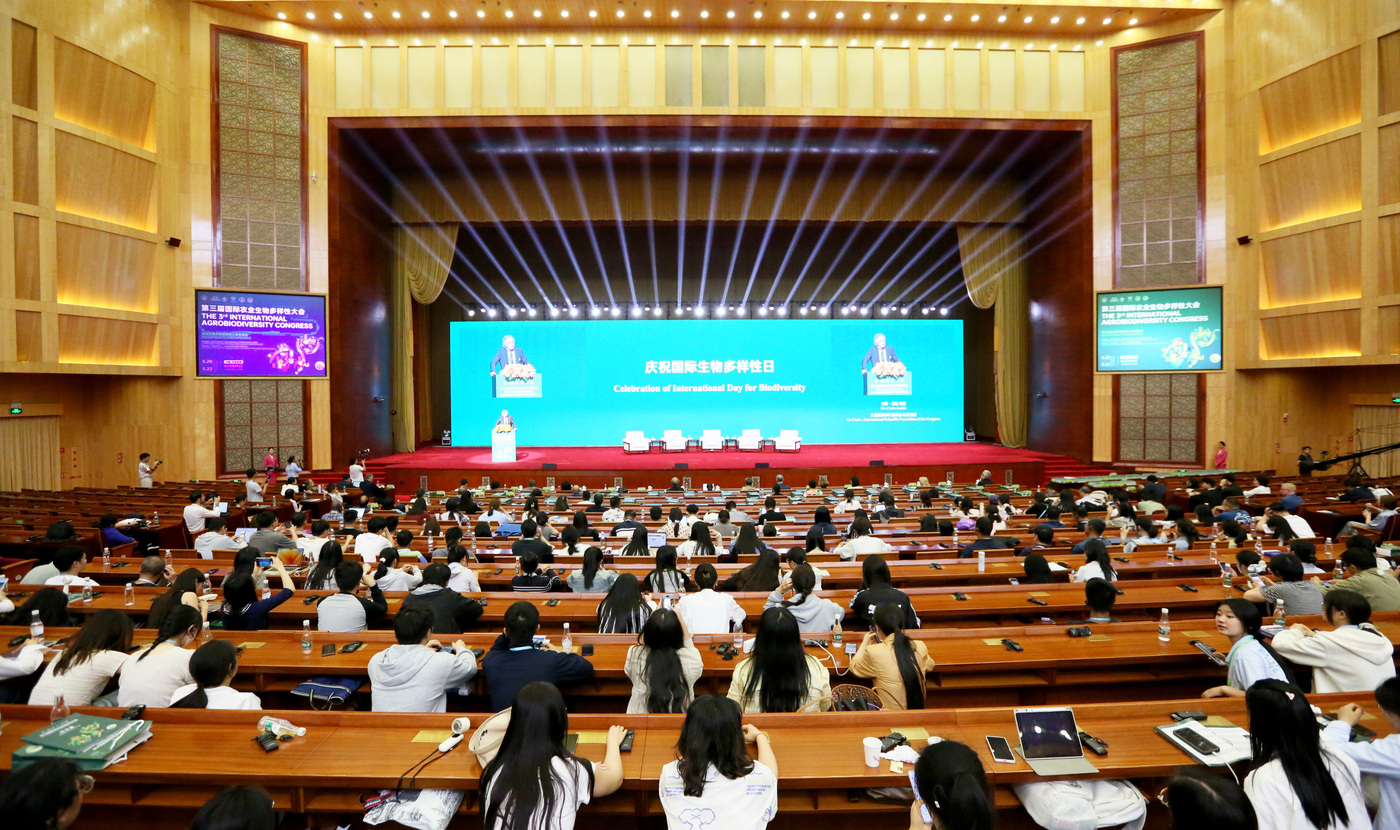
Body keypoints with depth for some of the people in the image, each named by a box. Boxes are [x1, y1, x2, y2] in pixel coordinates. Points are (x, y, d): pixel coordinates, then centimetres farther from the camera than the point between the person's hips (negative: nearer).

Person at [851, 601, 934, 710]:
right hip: (918, 709, 5)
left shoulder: (874, 653, -20)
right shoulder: (920, 647, -8)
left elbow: (854, 668, 2)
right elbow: (930, 667, 17)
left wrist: (865, 643, 17)